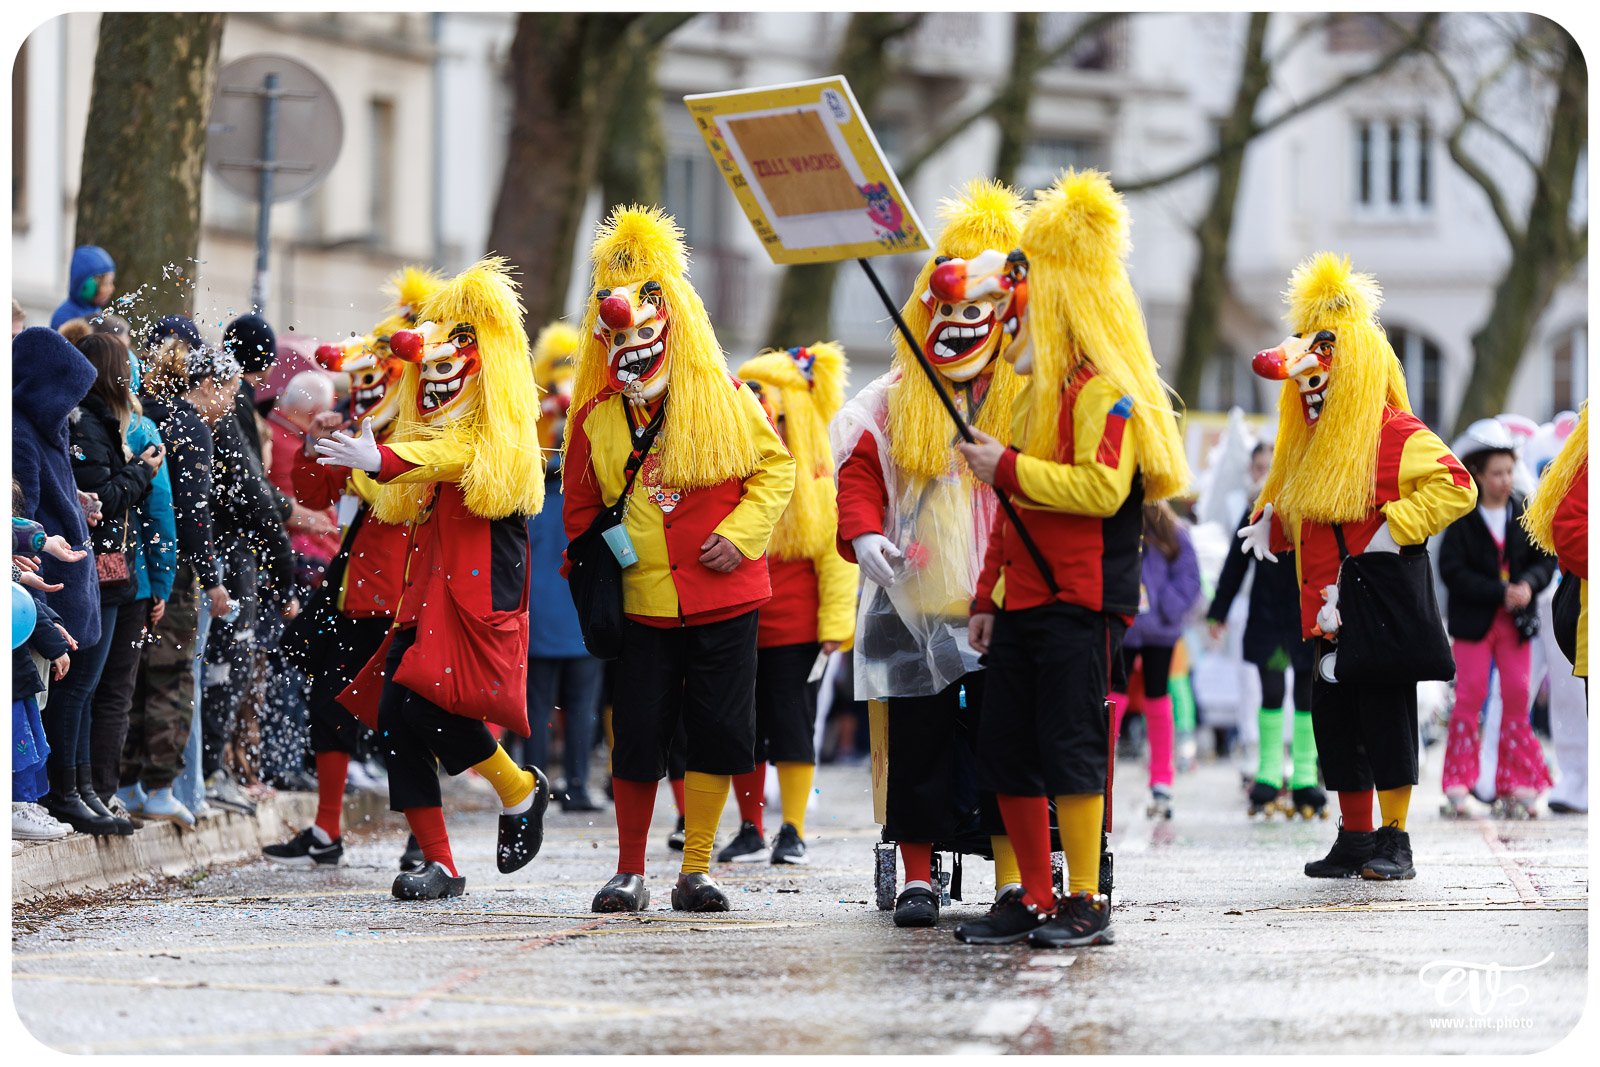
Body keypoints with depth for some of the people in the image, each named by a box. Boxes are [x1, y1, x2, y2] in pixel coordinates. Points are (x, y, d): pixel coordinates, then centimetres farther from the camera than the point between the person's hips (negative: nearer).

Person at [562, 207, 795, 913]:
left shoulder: (724, 400, -1)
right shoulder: (596, 418, 5)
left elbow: (775, 467, 4)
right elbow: (580, 507, 15)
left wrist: (741, 532, -9)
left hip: (723, 597, -1)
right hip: (642, 604, 1)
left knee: (718, 735, -1)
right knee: (637, 738, -2)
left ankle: (696, 871, 10)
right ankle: (629, 874, 11)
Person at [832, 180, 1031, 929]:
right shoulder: (894, 401, 8)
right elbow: (857, 471, 5)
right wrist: (863, 532, -13)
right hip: (915, 604, 2)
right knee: (917, 743, 3)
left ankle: (1013, 881, 3)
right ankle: (916, 877, 11)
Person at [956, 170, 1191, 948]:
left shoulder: (1106, 389, -10)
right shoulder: (1041, 387, 21)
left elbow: (1100, 487, -23)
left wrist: (1007, 467, -17)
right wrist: (988, 596, 20)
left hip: (1080, 600, -10)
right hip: (1026, 596, 10)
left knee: (1069, 747, -9)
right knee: (1005, 752, 7)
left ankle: (1086, 905, -5)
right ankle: (1035, 902, 13)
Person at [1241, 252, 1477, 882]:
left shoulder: (1395, 434, -8)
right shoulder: (1312, 443, 18)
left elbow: (1456, 488, -18)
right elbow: (1291, 502, 33)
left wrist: (1395, 528, -22)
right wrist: (1269, 521, 12)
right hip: (1328, 610, 8)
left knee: (1384, 715, -6)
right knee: (1332, 716, 8)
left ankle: (1394, 844, -2)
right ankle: (1354, 841, 15)